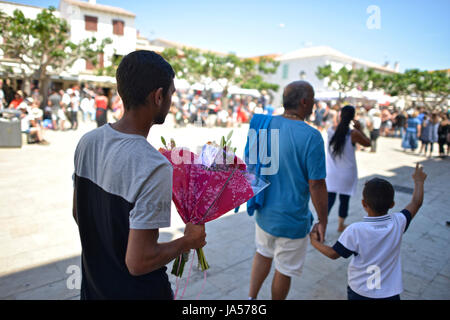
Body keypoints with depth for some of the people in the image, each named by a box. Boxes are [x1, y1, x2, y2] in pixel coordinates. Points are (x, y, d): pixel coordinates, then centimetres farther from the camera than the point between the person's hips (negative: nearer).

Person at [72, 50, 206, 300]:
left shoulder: (87, 142, -8)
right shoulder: (154, 167, -32)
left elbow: (77, 214, 4)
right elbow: (138, 262, -29)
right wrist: (188, 241, -14)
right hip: (136, 291, -5)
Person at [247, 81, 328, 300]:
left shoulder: (264, 125, -4)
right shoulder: (311, 136, -22)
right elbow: (316, 185, -20)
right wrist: (322, 221, -6)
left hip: (263, 212, 6)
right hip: (292, 219, -5)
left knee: (263, 254, 30)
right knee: (285, 270, 18)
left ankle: (251, 297, 34)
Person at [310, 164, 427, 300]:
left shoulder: (355, 230, -21)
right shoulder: (398, 222, -12)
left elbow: (333, 254, -10)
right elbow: (416, 202, 6)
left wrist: (315, 242, 7)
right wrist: (419, 181, 23)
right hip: (390, 292, 3)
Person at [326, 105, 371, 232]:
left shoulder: (330, 130, -7)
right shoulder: (353, 133, -16)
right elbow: (368, 143, 0)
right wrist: (359, 129, 4)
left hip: (331, 173, 2)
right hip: (347, 174, -2)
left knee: (329, 199, 6)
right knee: (344, 200, 14)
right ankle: (341, 225, 29)